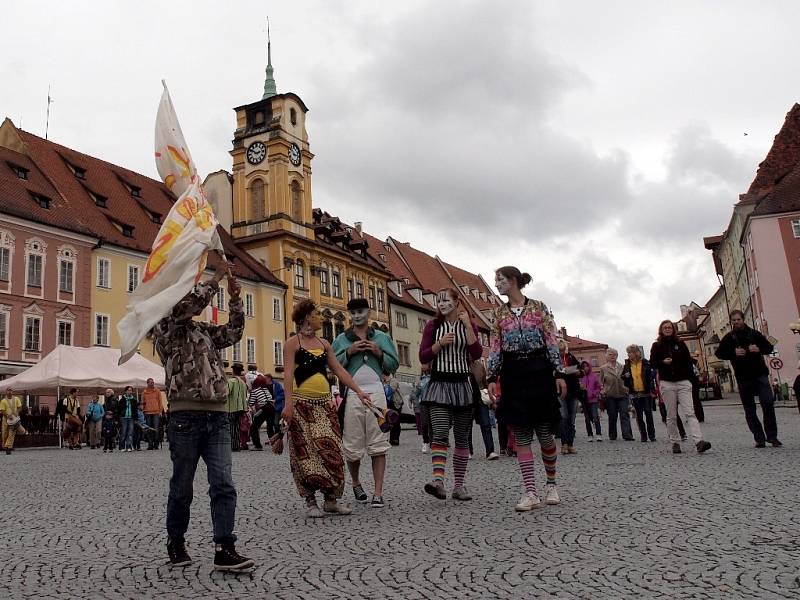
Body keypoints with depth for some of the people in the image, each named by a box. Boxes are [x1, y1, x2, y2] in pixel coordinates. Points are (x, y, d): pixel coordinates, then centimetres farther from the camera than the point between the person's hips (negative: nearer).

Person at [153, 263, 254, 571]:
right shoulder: (164, 326, 2)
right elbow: (186, 305, -16)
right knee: (182, 487, 8)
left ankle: (224, 549, -2)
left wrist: (235, 299, 6)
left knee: (223, 484, -3)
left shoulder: (204, 329, 21)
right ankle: (175, 543, 27)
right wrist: (216, 278, -11)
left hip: (218, 416, 5)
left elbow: (233, 333, 16)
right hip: (185, 416, -5)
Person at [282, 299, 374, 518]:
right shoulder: (293, 343, -2)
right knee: (306, 452, 0)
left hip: (325, 403, 5)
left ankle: (331, 500, 12)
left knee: (331, 450, 2)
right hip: (302, 403, -5)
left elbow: (339, 370, 13)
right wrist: (288, 403, -22)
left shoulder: (323, 343, 14)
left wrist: (358, 391, 6)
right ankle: (310, 502, 10)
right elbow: (288, 375, -11)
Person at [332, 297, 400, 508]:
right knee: (352, 445, 5)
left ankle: (378, 493, 5)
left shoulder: (382, 338, 14)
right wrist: (349, 352, -7)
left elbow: (394, 365, 10)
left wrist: (379, 353, -5)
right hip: (352, 394, 0)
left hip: (377, 392, 0)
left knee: (378, 446, -2)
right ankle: (356, 483, 31)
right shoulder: (341, 339, 13)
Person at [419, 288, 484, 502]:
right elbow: (423, 357, 2)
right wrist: (440, 343, -13)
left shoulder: (469, 326, 8)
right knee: (440, 434, -18)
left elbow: (477, 354, -6)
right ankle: (438, 480, -27)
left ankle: (458, 485, 14)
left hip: (462, 385, 2)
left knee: (462, 438, 6)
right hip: (439, 384, -2)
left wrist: (468, 326, -11)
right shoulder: (433, 326, 6)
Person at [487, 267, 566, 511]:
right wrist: (492, 378, -2)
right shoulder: (499, 313, 9)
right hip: (513, 375, 3)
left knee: (545, 431, 1)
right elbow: (495, 347, 7)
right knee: (521, 434, -1)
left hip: (539, 371, -2)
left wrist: (559, 373, -5)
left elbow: (552, 341, 0)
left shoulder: (539, 307, 2)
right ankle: (531, 492, 3)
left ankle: (551, 483, 24)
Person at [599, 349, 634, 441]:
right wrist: (603, 391, -2)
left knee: (625, 414, -9)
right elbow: (600, 382, 10)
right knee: (612, 416, 3)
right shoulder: (603, 368, 6)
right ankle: (612, 436, 15)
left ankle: (627, 435, -13)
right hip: (610, 396, -1)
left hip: (622, 395, 1)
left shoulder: (622, 367, 11)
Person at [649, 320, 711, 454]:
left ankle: (699, 441, -22)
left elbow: (688, 360, 11)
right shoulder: (657, 345, 8)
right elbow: (652, 362, 5)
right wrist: (663, 362, -15)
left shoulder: (680, 343, 11)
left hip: (683, 382, 0)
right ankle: (675, 443, 9)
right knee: (671, 416, 2)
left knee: (689, 413, -11)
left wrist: (688, 376, 1)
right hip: (667, 384, 0)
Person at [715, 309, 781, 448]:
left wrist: (759, 349, -10)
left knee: (768, 404, -10)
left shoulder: (754, 334, 7)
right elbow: (719, 353, 3)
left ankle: (772, 436, 1)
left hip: (760, 374, 0)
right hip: (743, 378, 0)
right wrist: (733, 353, -14)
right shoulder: (729, 338, 5)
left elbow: (769, 347, 11)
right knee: (749, 410, 2)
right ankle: (759, 438, 8)